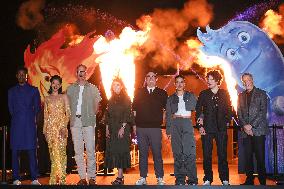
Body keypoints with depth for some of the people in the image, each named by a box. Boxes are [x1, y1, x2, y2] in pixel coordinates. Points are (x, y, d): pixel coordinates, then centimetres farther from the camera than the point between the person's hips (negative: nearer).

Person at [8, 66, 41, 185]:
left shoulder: (33, 90, 11)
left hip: (29, 124, -1)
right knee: (15, 151, 0)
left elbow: (37, 107, 11)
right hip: (16, 124, 1)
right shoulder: (12, 91, 14)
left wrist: (32, 117, 7)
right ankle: (16, 179, 6)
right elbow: (10, 108, 14)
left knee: (32, 151, -5)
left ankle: (34, 179, -3)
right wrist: (16, 117, 8)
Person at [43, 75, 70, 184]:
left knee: (60, 151, -6)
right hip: (50, 127, 3)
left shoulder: (64, 97, 5)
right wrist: (44, 129, 6)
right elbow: (46, 115, 13)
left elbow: (68, 113, -1)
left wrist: (64, 126, -12)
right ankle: (54, 178, 6)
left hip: (61, 125, -3)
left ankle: (61, 178, -1)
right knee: (52, 152, 2)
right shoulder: (47, 99, 13)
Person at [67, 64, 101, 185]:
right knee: (78, 150, 2)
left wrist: (91, 116, 3)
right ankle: (82, 177, 7)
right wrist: (72, 116, 4)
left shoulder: (93, 88, 9)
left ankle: (91, 177, 1)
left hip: (88, 121, -2)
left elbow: (96, 105, 12)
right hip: (75, 121, 2)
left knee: (90, 150, -5)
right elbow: (68, 105, 16)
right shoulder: (70, 89, 13)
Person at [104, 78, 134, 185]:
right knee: (113, 151, 3)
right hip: (112, 129, 6)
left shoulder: (126, 99, -1)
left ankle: (120, 177, -7)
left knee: (120, 150, -8)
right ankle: (120, 176, 9)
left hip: (122, 128, -6)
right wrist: (107, 128, 8)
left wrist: (123, 128, -16)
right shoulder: (111, 100, 15)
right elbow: (108, 115, 16)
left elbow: (127, 114, -7)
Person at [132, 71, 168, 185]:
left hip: (155, 128, -1)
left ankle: (160, 178, 6)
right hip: (141, 127, 2)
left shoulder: (162, 93, 7)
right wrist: (134, 124, 8)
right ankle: (143, 178, 12)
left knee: (157, 153, -2)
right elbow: (134, 109, 13)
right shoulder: (139, 93, 11)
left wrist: (163, 122, 4)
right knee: (142, 153, 6)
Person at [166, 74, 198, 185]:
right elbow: (168, 115, 14)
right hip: (175, 126, 2)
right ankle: (180, 179, 4)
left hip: (188, 125, -1)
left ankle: (192, 179, -8)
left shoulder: (191, 96, 14)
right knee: (177, 153, -1)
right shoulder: (171, 98, 16)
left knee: (190, 152, -11)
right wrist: (168, 131, 7)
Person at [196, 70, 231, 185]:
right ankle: (207, 179, 8)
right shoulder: (203, 94, 7)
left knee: (222, 154, 0)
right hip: (207, 128, 0)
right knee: (207, 155, 0)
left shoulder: (224, 94, 8)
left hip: (221, 128, 0)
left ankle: (225, 179, 7)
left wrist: (227, 121, 2)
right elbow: (198, 110, 5)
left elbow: (229, 109, 13)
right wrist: (200, 125, -3)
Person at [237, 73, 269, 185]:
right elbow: (239, 113, 12)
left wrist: (251, 125, -12)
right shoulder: (241, 96, 17)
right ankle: (249, 180, 9)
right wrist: (244, 126, -5)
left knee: (260, 157, -6)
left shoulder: (261, 94, 5)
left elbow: (263, 112, -4)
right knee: (248, 157, 3)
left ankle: (262, 181, 0)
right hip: (246, 131, 4)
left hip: (258, 130, -4)